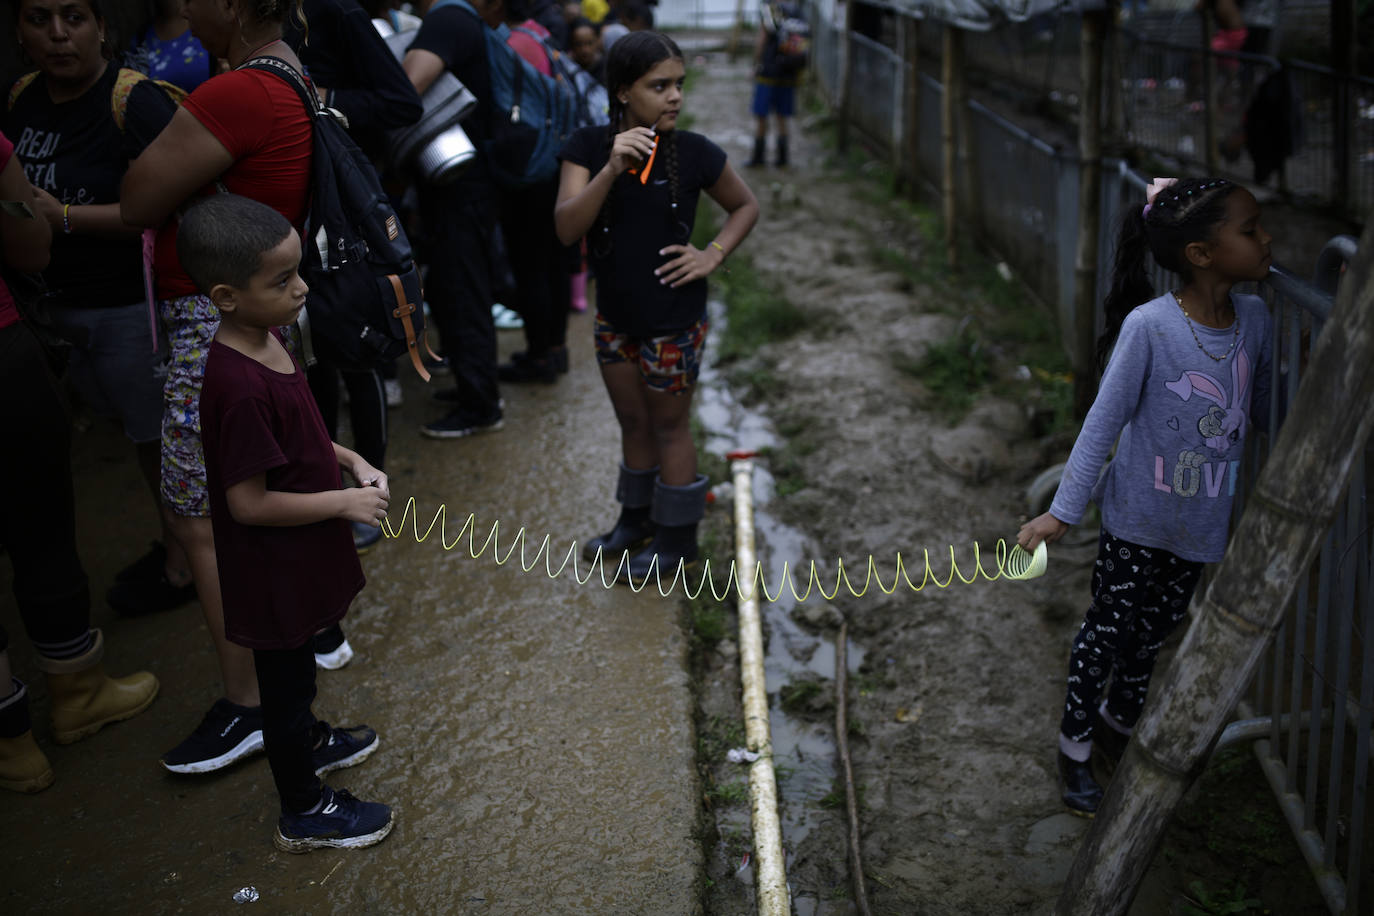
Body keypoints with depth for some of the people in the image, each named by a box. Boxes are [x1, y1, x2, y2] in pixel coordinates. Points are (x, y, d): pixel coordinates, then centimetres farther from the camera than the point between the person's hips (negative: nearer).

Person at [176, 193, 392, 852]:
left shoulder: (266, 339, -3)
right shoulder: (240, 387, -33)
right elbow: (250, 503, -28)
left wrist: (350, 461, 0)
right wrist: (343, 502, -20)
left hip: (296, 561, 9)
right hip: (272, 570, -9)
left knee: (295, 668, 30)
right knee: (285, 679, 11)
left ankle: (307, 741, 55)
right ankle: (304, 813, 30)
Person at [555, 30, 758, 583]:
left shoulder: (693, 153, -13)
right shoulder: (588, 148, -9)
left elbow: (746, 207, 4)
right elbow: (566, 228, -21)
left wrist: (712, 256, -11)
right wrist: (612, 169, -32)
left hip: (674, 319, -3)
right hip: (615, 315, 3)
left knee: (669, 427, 10)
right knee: (633, 423, 20)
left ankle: (677, 538, 26)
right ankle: (637, 518, 40)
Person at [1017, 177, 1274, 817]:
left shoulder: (1254, 318, -9)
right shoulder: (1149, 325, -24)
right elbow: (1104, 422, -19)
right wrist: (1063, 512, -18)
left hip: (1204, 522, 5)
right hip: (1137, 517, -5)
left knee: (1156, 629, 21)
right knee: (1108, 626, 10)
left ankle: (1119, 722, 45)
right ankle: (1075, 746, 30)